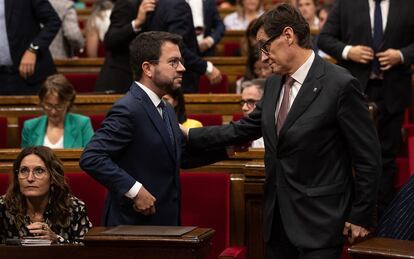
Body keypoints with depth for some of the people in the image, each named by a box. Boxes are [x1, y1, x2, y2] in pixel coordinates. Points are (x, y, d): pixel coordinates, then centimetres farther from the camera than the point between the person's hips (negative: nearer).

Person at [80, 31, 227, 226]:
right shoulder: (128, 110, -18)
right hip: (132, 224, -9)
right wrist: (134, 189, -26)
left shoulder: (166, 110, 13)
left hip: (165, 221, 9)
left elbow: (182, 156, 22)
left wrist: (226, 147, 11)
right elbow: (91, 158, -24)